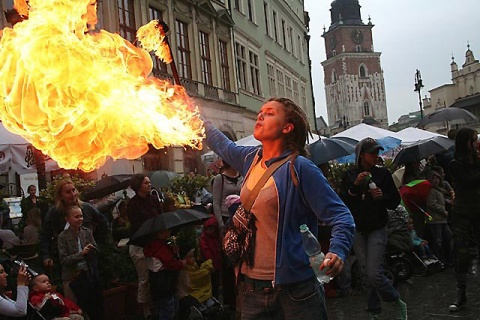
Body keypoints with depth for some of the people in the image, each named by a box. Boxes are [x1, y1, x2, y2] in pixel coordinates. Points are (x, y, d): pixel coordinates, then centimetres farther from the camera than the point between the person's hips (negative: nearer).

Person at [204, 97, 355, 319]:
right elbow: (223, 145, 27)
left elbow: (341, 216, -15)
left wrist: (337, 252, -33)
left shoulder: (299, 168, -14)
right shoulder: (250, 159, 5)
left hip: (293, 288, -6)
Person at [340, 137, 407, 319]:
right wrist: (355, 185, -18)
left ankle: (398, 304, 10)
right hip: (358, 231, 2)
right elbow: (343, 203, -7)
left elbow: (395, 202, 2)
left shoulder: (383, 174, 0)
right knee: (366, 275, 8)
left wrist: (382, 196, -17)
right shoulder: (350, 176, 2)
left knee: (374, 274, -12)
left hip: (377, 229, -2)